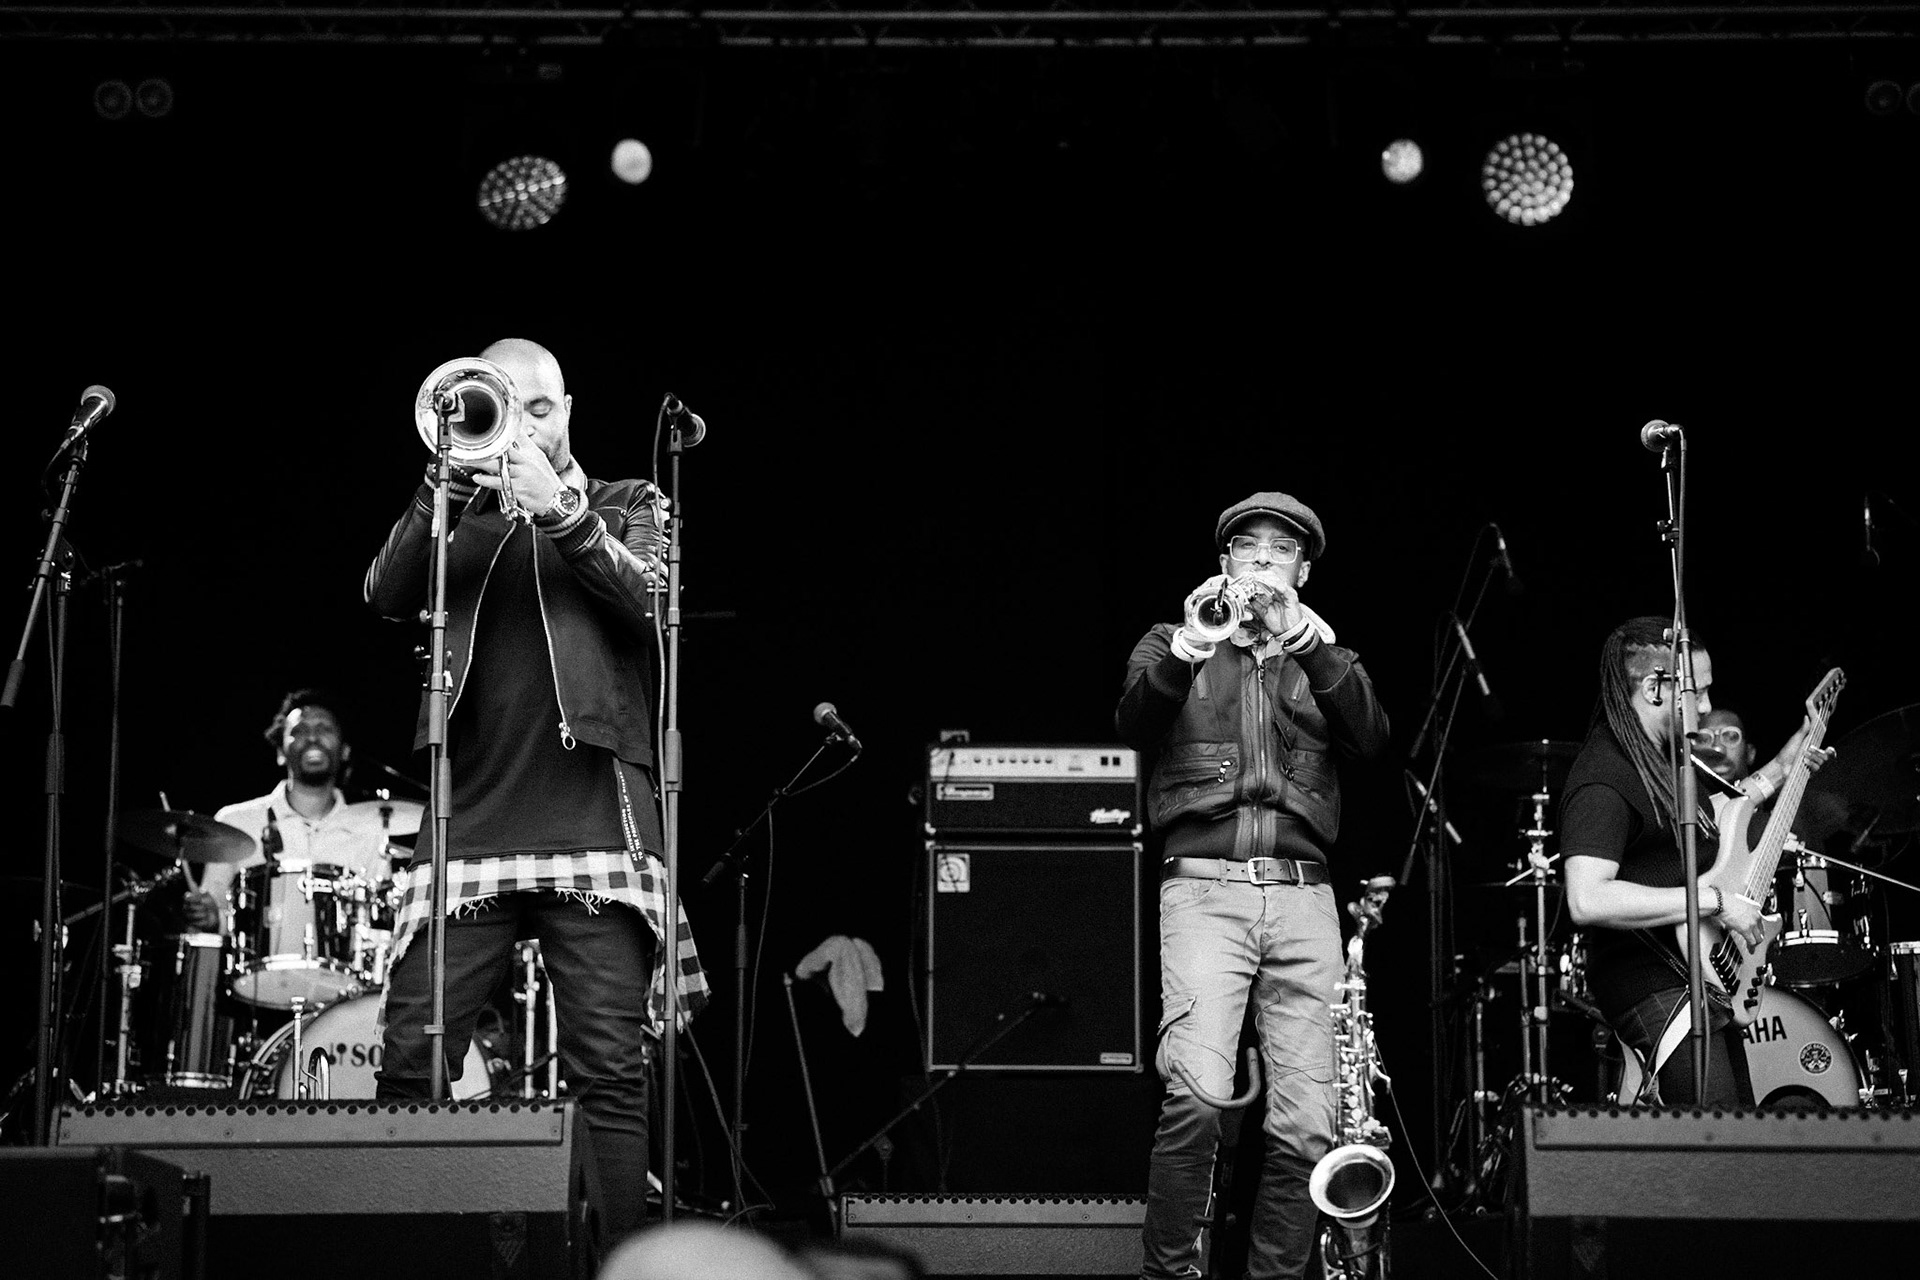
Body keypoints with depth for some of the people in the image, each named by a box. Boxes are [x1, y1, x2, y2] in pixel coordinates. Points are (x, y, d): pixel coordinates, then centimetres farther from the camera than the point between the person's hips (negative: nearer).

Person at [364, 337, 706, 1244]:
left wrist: (561, 514, -16)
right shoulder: (460, 520, 18)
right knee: (409, 1063, -4)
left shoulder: (630, 507, 15)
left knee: (610, 1075, -7)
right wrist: (448, 485, -12)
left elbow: (652, 600, -4)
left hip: (595, 821, -2)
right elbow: (385, 594, 0)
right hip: (469, 825, 2)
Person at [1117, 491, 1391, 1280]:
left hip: (1303, 895, 3)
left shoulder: (1324, 661, 22)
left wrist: (1307, 643, -10)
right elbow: (1134, 727, -3)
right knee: (1199, 1095, -22)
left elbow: (1372, 740, 2)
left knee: (1307, 1124, -6)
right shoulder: (1174, 645, 16)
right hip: (1205, 886, -3)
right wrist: (1186, 650, -21)